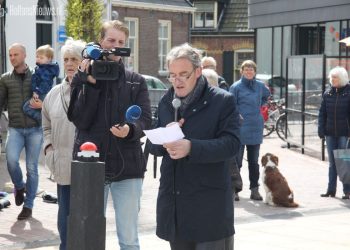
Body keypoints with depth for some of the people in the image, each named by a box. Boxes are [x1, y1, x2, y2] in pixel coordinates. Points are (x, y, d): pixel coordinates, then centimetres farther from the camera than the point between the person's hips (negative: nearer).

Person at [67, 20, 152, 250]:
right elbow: (80, 120, -6)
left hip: (127, 166, 0)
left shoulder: (136, 81, 5)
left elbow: (146, 119, -1)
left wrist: (130, 130, -22)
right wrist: (91, 83, -14)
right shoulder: (83, 77, 4)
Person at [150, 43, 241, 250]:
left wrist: (191, 147, -27)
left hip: (209, 203, -5)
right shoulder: (166, 102, 12)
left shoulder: (222, 101, -5)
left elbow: (231, 144, -14)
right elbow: (154, 147, 13)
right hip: (173, 200, 5)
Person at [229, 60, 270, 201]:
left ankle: (254, 189, 16)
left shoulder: (260, 86, 8)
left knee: (254, 161, 10)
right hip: (240, 127, -4)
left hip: (256, 128, 4)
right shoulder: (236, 87, -5)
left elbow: (266, 95, 29)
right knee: (237, 160, 1)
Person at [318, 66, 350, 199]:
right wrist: (321, 129, 1)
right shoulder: (328, 93, 6)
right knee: (332, 162, 11)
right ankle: (331, 190, 17)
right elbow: (322, 112, 9)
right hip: (330, 133, 4)